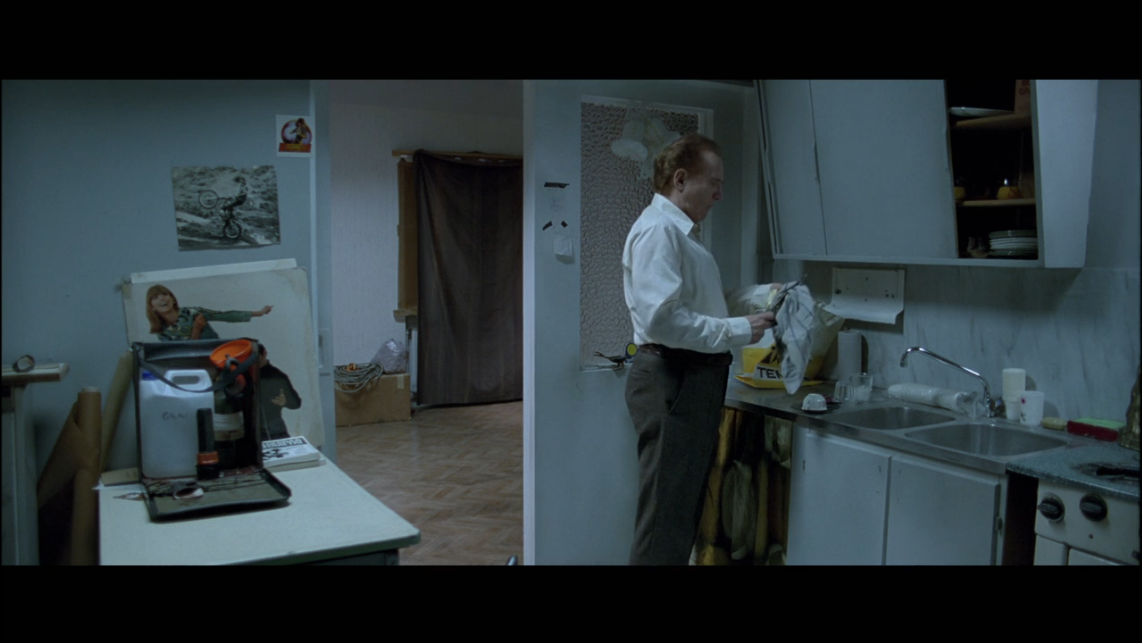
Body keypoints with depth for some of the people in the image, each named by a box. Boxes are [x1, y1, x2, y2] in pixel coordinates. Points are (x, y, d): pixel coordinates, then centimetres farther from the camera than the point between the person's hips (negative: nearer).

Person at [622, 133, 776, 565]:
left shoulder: (682, 232, 18)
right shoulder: (658, 229, -15)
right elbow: (661, 318, -26)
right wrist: (738, 330, -20)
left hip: (694, 380, 10)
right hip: (670, 381, -10)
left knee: (686, 507, 19)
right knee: (666, 512, -2)